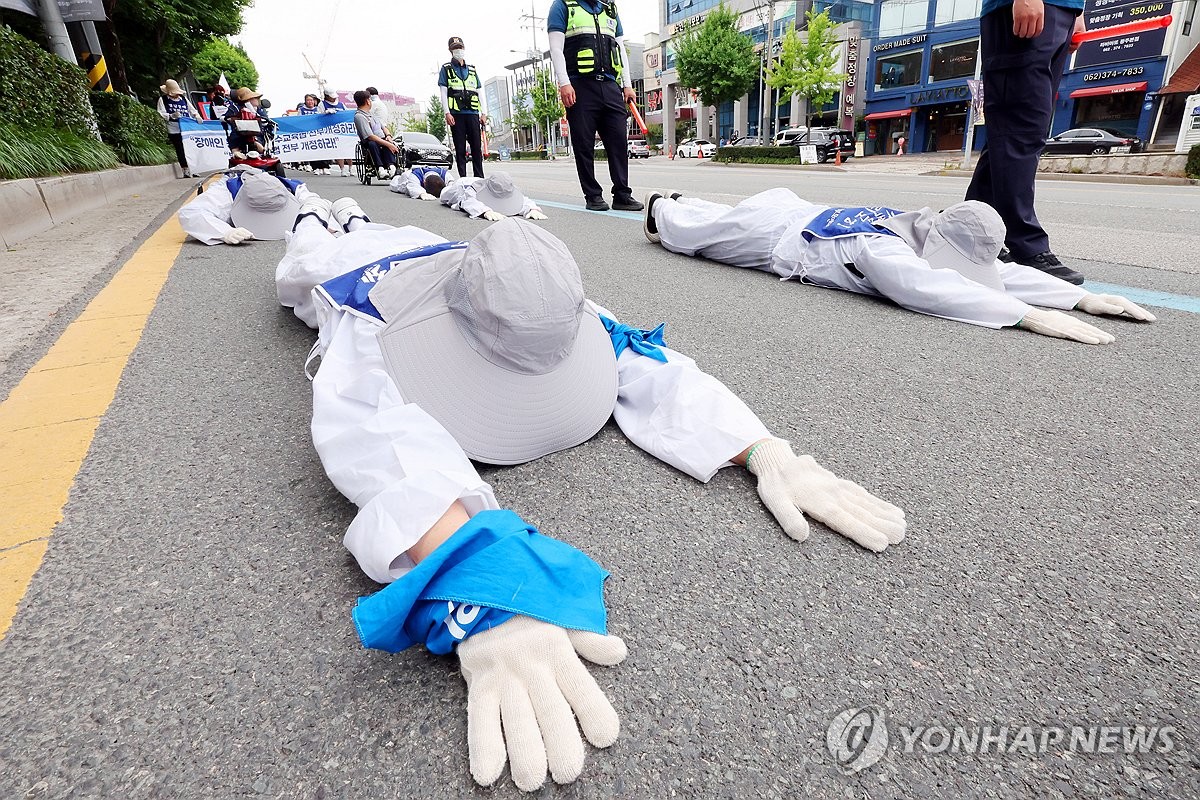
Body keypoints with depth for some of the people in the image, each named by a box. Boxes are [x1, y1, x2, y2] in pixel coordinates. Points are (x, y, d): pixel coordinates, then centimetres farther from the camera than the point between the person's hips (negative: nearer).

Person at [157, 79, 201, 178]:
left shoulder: (183, 98, 18)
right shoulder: (163, 100, 5)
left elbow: (192, 109, 17)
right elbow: (161, 114, -3)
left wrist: (197, 116, -5)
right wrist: (172, 116, -21)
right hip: (174, 130, -4)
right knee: (180, 151, -5)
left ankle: (191, 170, 10)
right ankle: (185, 171, 0)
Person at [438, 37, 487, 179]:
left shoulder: (472, 69, 21)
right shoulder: (446, 69, 11)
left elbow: (479, 92, 19)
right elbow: (443, 92, 3)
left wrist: (483, 113, 9)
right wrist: (447, 113, -9)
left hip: (473, 113, 3)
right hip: (456, 114, -3)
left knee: (477, 147, -2)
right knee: (460, 148, -2)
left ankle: (479, 177, 2)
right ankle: (462, 177, 1)